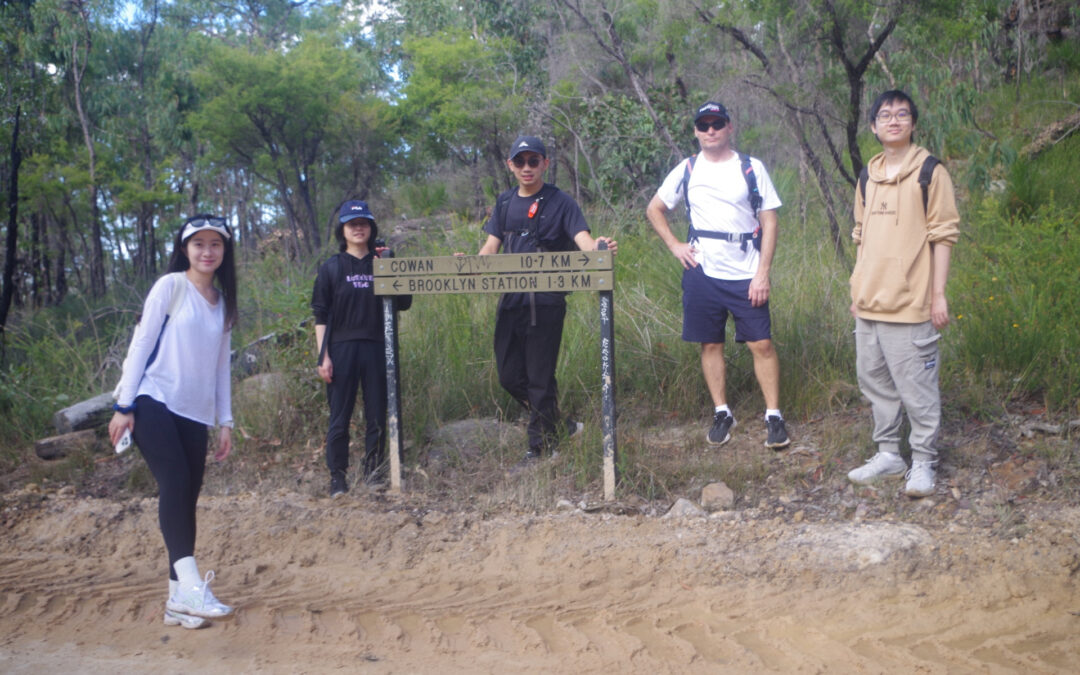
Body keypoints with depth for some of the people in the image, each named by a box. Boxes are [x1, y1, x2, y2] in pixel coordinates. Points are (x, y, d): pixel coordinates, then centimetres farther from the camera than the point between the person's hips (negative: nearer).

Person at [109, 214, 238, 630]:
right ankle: (191, 586, -31)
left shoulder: (223, 303, 14)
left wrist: (225, 420, 12)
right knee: (176, 486, -23)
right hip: (154, 401, -6)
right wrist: (124, 406, -10)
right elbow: (141, 343, -5)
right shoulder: (171, 286, -1)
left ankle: (177, 600, 4)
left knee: (187, 497, 1)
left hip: (195, 413, 6)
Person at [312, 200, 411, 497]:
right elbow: (321, 315, 3)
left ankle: (374, 473, 15)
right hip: (342, 348, -1)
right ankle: (337, 478, 7)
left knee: (377, 417, 5)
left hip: (377, 348, 2)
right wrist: (323, 356, -5)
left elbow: (404, 303, 4)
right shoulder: (331, 268, 6)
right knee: (339, 418, 0)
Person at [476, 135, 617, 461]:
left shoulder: (560, 202, -2)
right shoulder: (505, 202, 14)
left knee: (540, 377, -2)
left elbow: (582, 238, -14)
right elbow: (491, 246, 13)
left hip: (546, 302, -6)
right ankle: (560, 426, 27)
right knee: (510, 376, 9)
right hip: (510, 299, 6)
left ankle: (540, 447, 11)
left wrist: (598, 246, -37)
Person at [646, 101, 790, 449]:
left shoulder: (751, 168, 1)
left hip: (746, 275, -2)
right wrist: (674, 245, 5)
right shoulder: (687, 170, 6)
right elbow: (654, 209, 18)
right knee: (711, 344, 7)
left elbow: (769, 221, -1)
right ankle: (722, 413, 20)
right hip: (702, 273, 2)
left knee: (761, 343, -4)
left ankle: (773, 416, 6)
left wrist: (763, 273, -9)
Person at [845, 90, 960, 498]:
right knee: (874, 380, 12)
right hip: (869, 304, 6)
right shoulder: (868, 177, 13)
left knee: (916, 387, -2)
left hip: (910, 303, -6)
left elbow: (943, 235, -6)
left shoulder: (931, 173, -4)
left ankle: (923, 462, 9)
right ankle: (887, 454, 24)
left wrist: (939, 294, -10)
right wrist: (858, 291, 16)